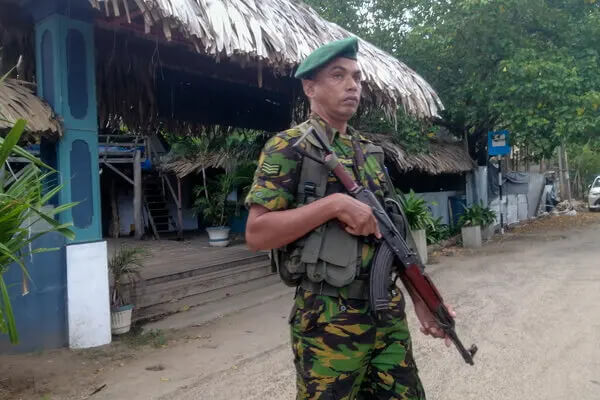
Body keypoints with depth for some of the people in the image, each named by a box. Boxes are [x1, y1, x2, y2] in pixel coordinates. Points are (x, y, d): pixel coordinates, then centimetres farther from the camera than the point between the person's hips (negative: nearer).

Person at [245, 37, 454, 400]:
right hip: (329, 320, -6)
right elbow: (256, 234, -15)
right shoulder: (288, 146, -6)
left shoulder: (370, 152, 13)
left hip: (389, 312, 6)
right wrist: (334, 203, -21)